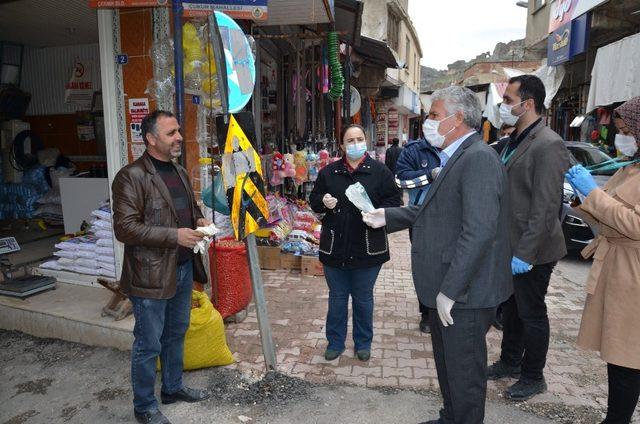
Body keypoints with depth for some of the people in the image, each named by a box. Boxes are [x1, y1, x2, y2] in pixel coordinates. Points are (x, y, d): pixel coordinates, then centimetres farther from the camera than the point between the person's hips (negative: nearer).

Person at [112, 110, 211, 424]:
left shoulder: (180, 172, 10)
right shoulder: (131, 176, -16)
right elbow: (125, 228, -20)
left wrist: (199, 220, 1)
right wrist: (174, 236, -24)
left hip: (183, 268, 8)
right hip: (151, 275, -8)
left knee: (176, 334, 22)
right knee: (149, 344, 7)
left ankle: (173, 387, 42)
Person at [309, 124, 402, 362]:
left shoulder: (380, 171, -1)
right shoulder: (328, 172, 5)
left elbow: (394, 201, -1)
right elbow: (314, 201, 11)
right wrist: (323, 202, -12)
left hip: (367, 248, -1)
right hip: (334, 247, 2)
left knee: (363, 298, 14)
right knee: (337, 297, 14)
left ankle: (363, 343, 33)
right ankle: (335, 342, 31)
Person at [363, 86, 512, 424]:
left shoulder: (478, 158, -20)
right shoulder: (457, 158, 12)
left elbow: (479, 231, -28)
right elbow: (434, 212, 18)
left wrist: (449, 291, -25)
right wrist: (388, 217, 13)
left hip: (464, 295, -10)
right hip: (446, 291, 10)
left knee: (464, 373, 8)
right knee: (447, 364, 25)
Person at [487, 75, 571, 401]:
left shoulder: (548, 145, -19)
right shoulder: (513, 141, 10)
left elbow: (546, 208, -23)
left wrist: (524, 253, -23)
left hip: (530, 252, -8)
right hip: (508, 246, 8)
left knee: (531, 314, 8)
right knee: (511, 308, 21)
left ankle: (532, 377, 27)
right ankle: (510, 362, 39)